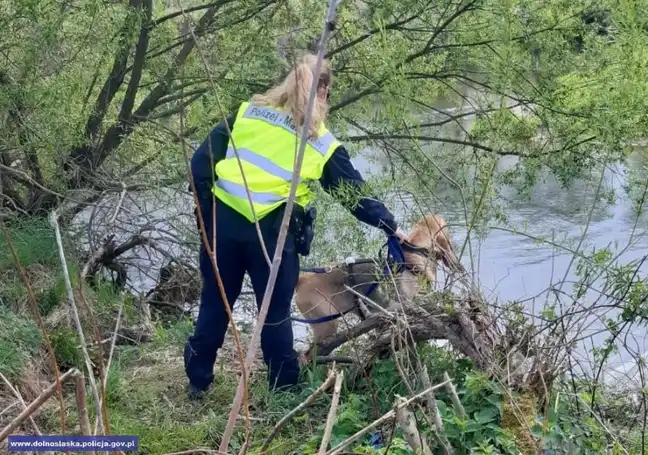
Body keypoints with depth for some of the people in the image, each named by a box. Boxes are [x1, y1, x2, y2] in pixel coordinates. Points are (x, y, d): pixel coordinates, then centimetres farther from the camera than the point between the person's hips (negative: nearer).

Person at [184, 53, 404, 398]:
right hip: (271, 232, -3)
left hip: (223, 220, 3)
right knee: (276, 313, 12)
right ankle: (284, 389, 24)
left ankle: (198, 382, 28)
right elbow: (355, 194, 8)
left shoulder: (247, 111, 9)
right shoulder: (322, 144, 3)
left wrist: (207, 210, 11)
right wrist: (390, 226, 19)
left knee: (215, 303, 17)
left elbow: (202, 162, 4)